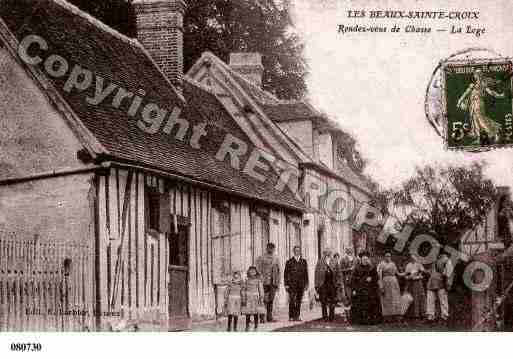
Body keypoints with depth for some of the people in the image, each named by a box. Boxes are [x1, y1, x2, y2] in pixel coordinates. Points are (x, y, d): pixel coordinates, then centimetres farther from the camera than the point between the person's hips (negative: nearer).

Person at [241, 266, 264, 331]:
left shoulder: (258, 280, 3)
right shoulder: (247, 280, 5)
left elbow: (261, 290, 4)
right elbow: (243, 289, 6)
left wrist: (261, 299, -1)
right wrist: (243, 298, -2)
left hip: (255, 298, -1)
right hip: (248, 298, 1)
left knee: (255, 313, -1)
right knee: (247, 313, 0)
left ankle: (256, 327, 6)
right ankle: (247, 327, 6)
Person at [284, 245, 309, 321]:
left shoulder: (304, 262, 11)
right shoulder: (289, 262, 4)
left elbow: (306, 273, 13)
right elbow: (286, 274, 4)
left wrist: (306, 284, 7)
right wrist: (286, 284, -3)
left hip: (301, 284, 2)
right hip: (292, 284, -2)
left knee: (299, 301, 3)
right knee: (292, 300, -9)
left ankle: (297, 316, 8)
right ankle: (291, 316, -5)